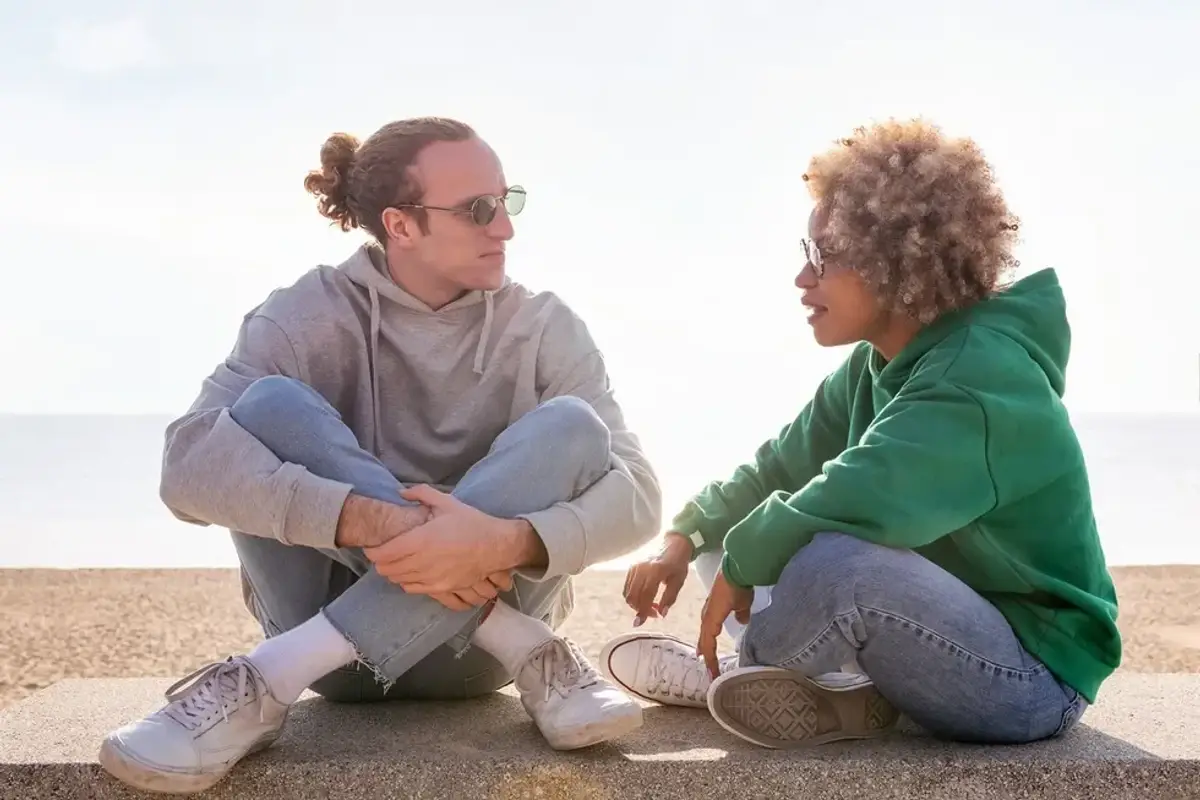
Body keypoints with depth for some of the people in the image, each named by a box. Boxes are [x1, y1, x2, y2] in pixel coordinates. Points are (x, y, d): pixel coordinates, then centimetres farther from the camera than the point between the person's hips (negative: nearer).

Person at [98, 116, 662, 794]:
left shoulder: (544, 328, -3)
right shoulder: (308, 316, -7)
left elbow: (638, 495, -15)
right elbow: (191, 463, -24)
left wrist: (505, 541, -36)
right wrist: (373, 522, -39)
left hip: (470, 650, 1)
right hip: (331, 625, -1)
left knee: (570, 428, -23)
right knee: (270, 406, -22)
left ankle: (267, 683, -29)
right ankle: (532, 654, -26)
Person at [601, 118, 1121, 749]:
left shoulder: (981, 377, -26)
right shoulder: (875, 366, 5)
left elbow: (849, 498, -38)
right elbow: (781, 467, 9)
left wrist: (740, 562, -22)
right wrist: (685, 539, -4)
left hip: (1035, 677, -9)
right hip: (946, 629, 9)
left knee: (832, 559, -36)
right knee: (734, 530, 11)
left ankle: (731, 677, -6)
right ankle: (837, 689, -6)